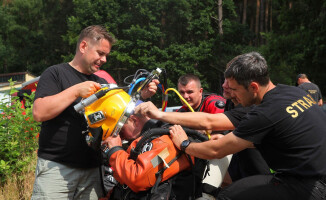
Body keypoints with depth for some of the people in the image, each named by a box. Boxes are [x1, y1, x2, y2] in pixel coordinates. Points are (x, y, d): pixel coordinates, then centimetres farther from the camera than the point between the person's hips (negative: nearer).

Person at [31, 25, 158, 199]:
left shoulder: (101, 83, 17)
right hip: (56, 166, -5)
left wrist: (142, 97, 1)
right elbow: (39, 112, -15)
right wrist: (76, 91, -16)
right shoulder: (55, 73, -1)